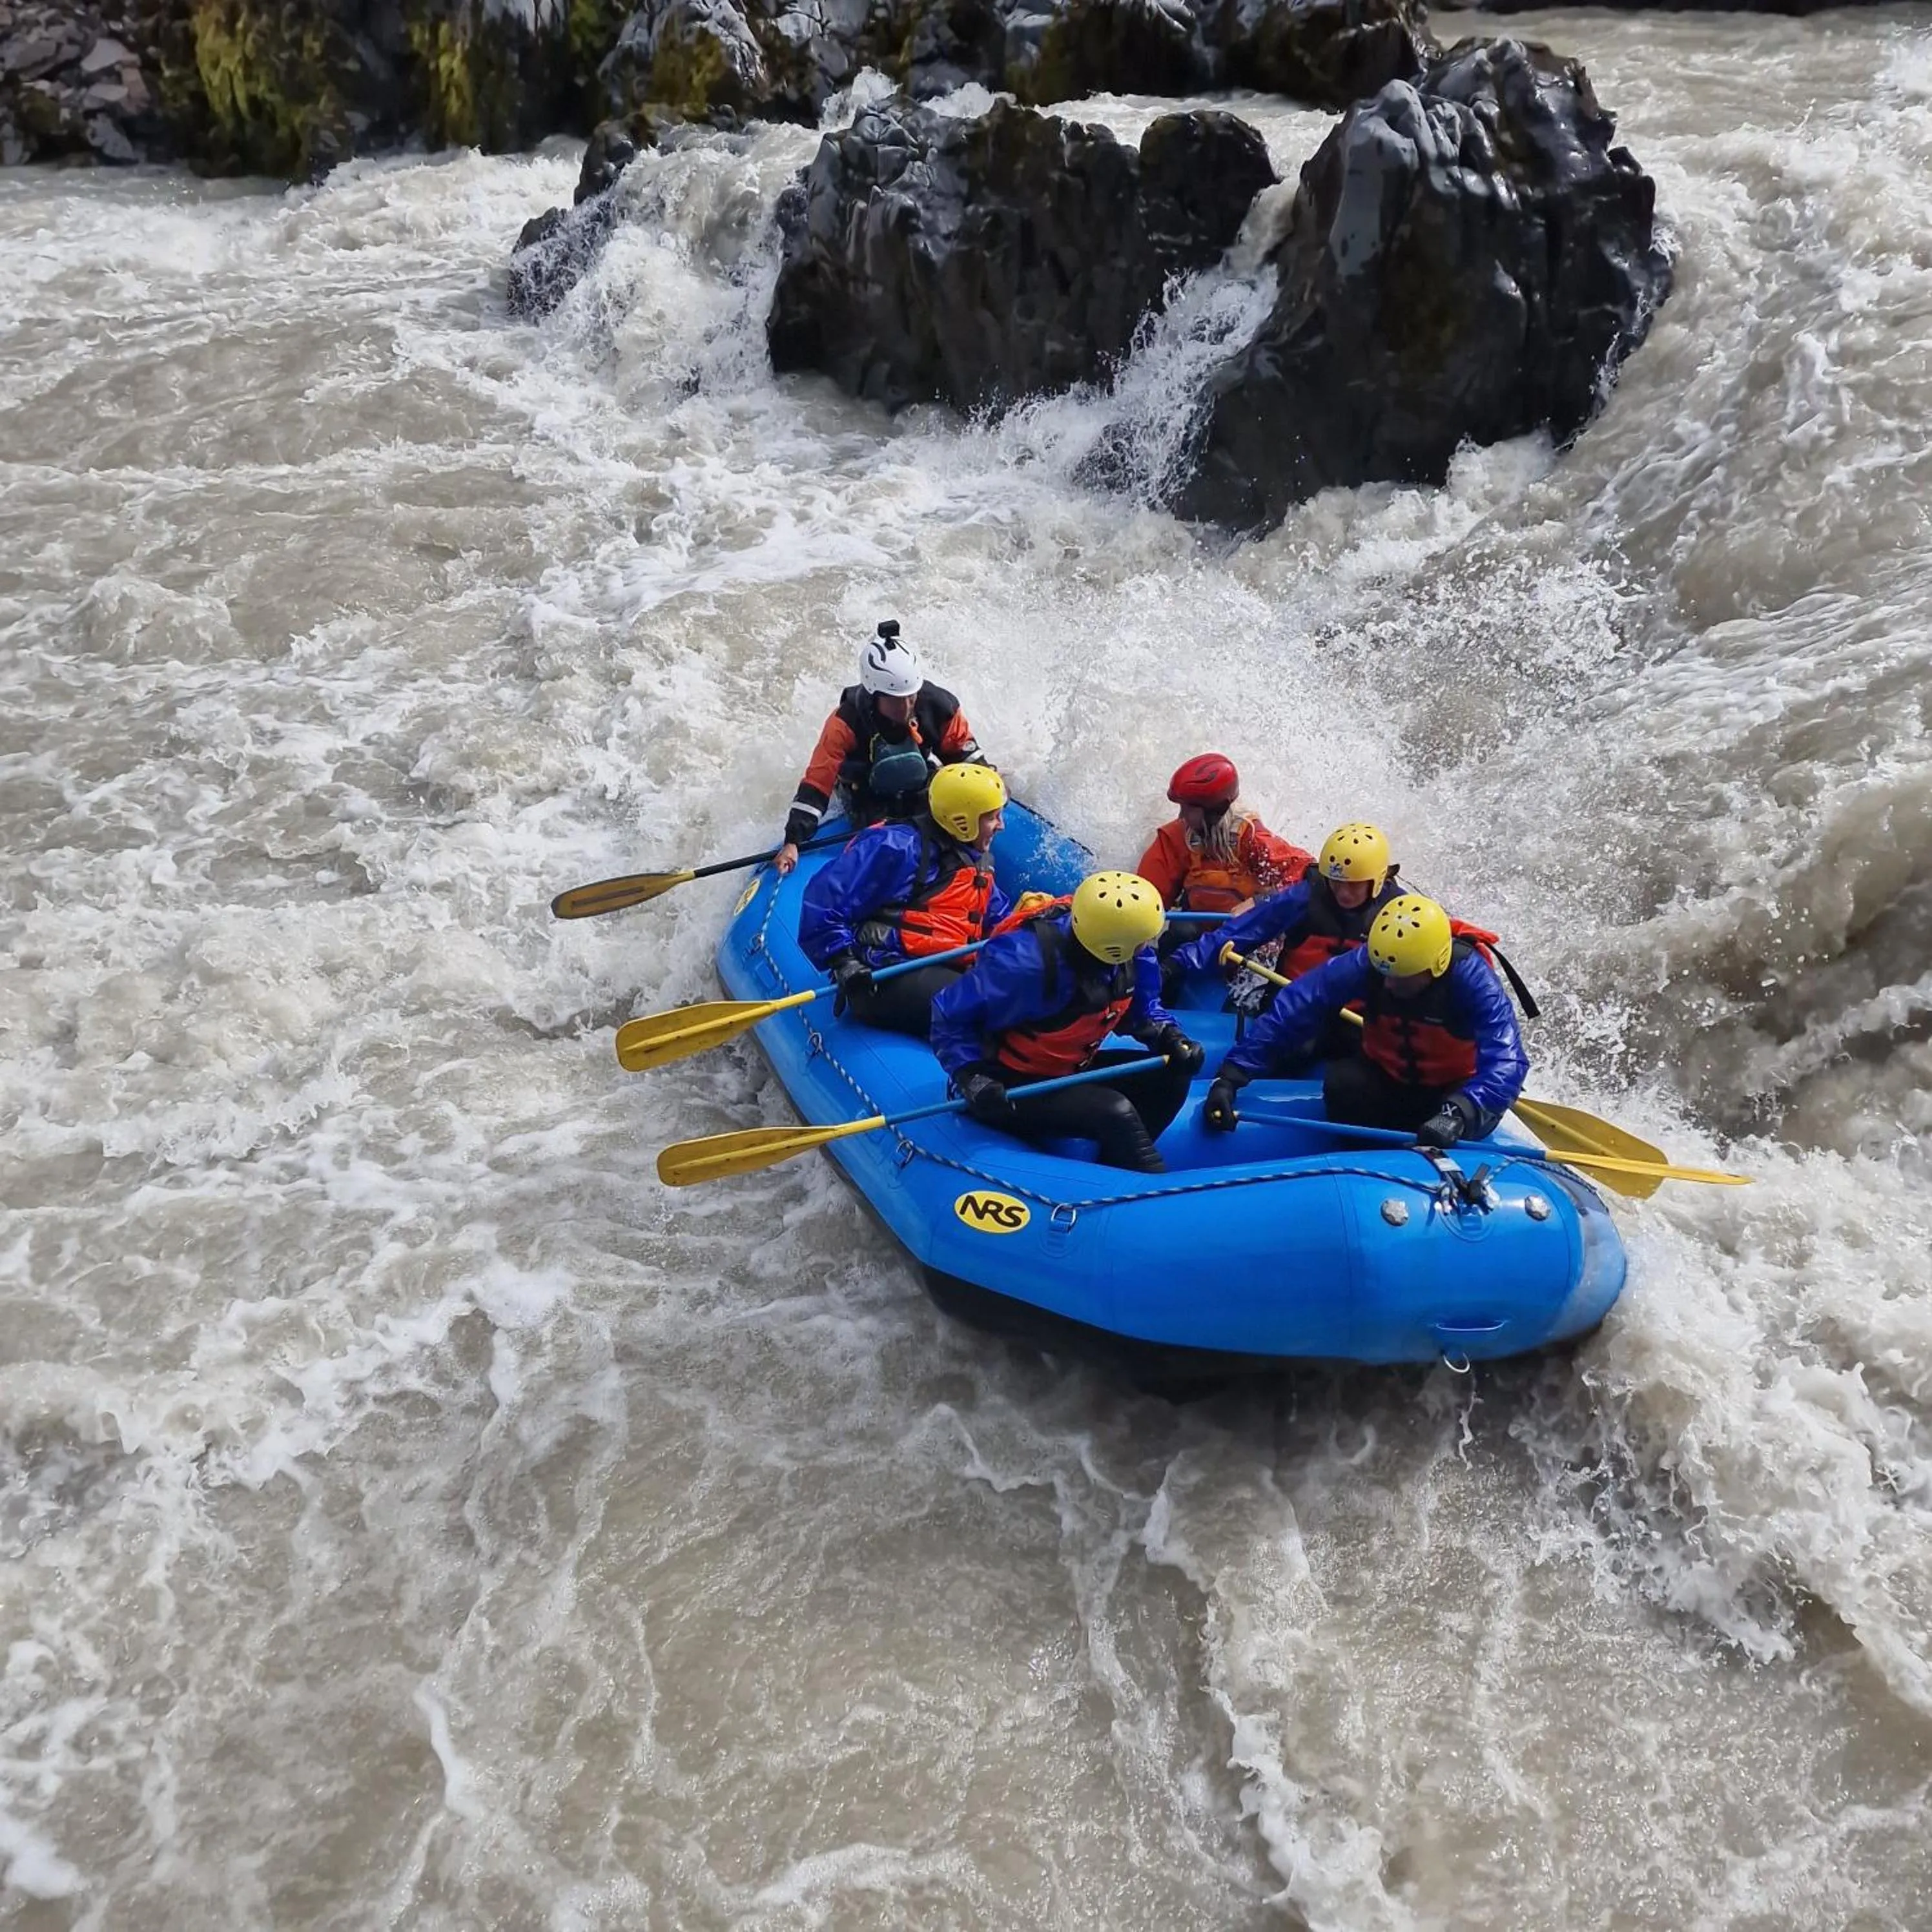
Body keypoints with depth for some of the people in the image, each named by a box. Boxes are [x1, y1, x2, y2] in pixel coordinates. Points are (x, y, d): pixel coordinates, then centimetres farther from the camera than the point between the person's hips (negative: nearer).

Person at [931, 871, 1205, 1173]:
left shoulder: (1131, 955, -12)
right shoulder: (1026, 962, -31)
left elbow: (1141, 1010, 8)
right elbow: (950, 1015, -20)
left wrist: (1171, 1039, -12)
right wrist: (973, 1077, -30)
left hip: (1072, 1070, 8)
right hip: (1013, 1086, -8)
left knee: (1173, 1076, -6)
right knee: (1115, 1113, -28)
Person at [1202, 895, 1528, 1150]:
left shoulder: (1473, 979, -27)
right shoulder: (1364, 963, -22)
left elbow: (1507, 1063, -39)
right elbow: (1292, 1010, -23)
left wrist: (1458, 1114, -57)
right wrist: (1230, 1078, -32)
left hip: (1452, 1090, -2)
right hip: (1385, 1081, 2)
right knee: (1341, 1081, -28)